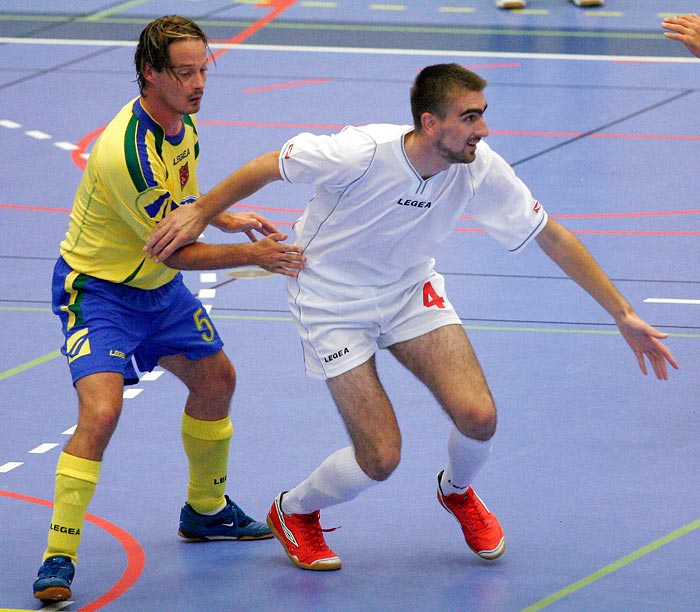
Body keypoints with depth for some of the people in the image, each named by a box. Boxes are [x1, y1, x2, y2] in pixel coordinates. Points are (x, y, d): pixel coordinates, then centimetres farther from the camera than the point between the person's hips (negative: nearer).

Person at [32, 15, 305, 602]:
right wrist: (254, 255, -20)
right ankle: (59, 558, -19)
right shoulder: (127, 151, -33)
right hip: (98, 289, -9)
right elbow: (175, 250, -24)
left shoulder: (182, 120, -3)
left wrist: (223, 219, 6)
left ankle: (206, 509, 42)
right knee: (101, 408, -26)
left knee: (215, 378, 20)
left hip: (158, 287, 9)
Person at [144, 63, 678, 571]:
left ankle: (458, 491, 22)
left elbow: (553, 238, -8)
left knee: (478, 417, -16)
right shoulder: (363, 154, -32)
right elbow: (269, 167, -15)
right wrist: (202, 211, -6)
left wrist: (624, 314, -8)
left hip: (410, 289, 4)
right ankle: (293, 513, 21)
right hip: (333, 301, -4)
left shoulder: (481, 169, -19)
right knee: (380, 459, -12)